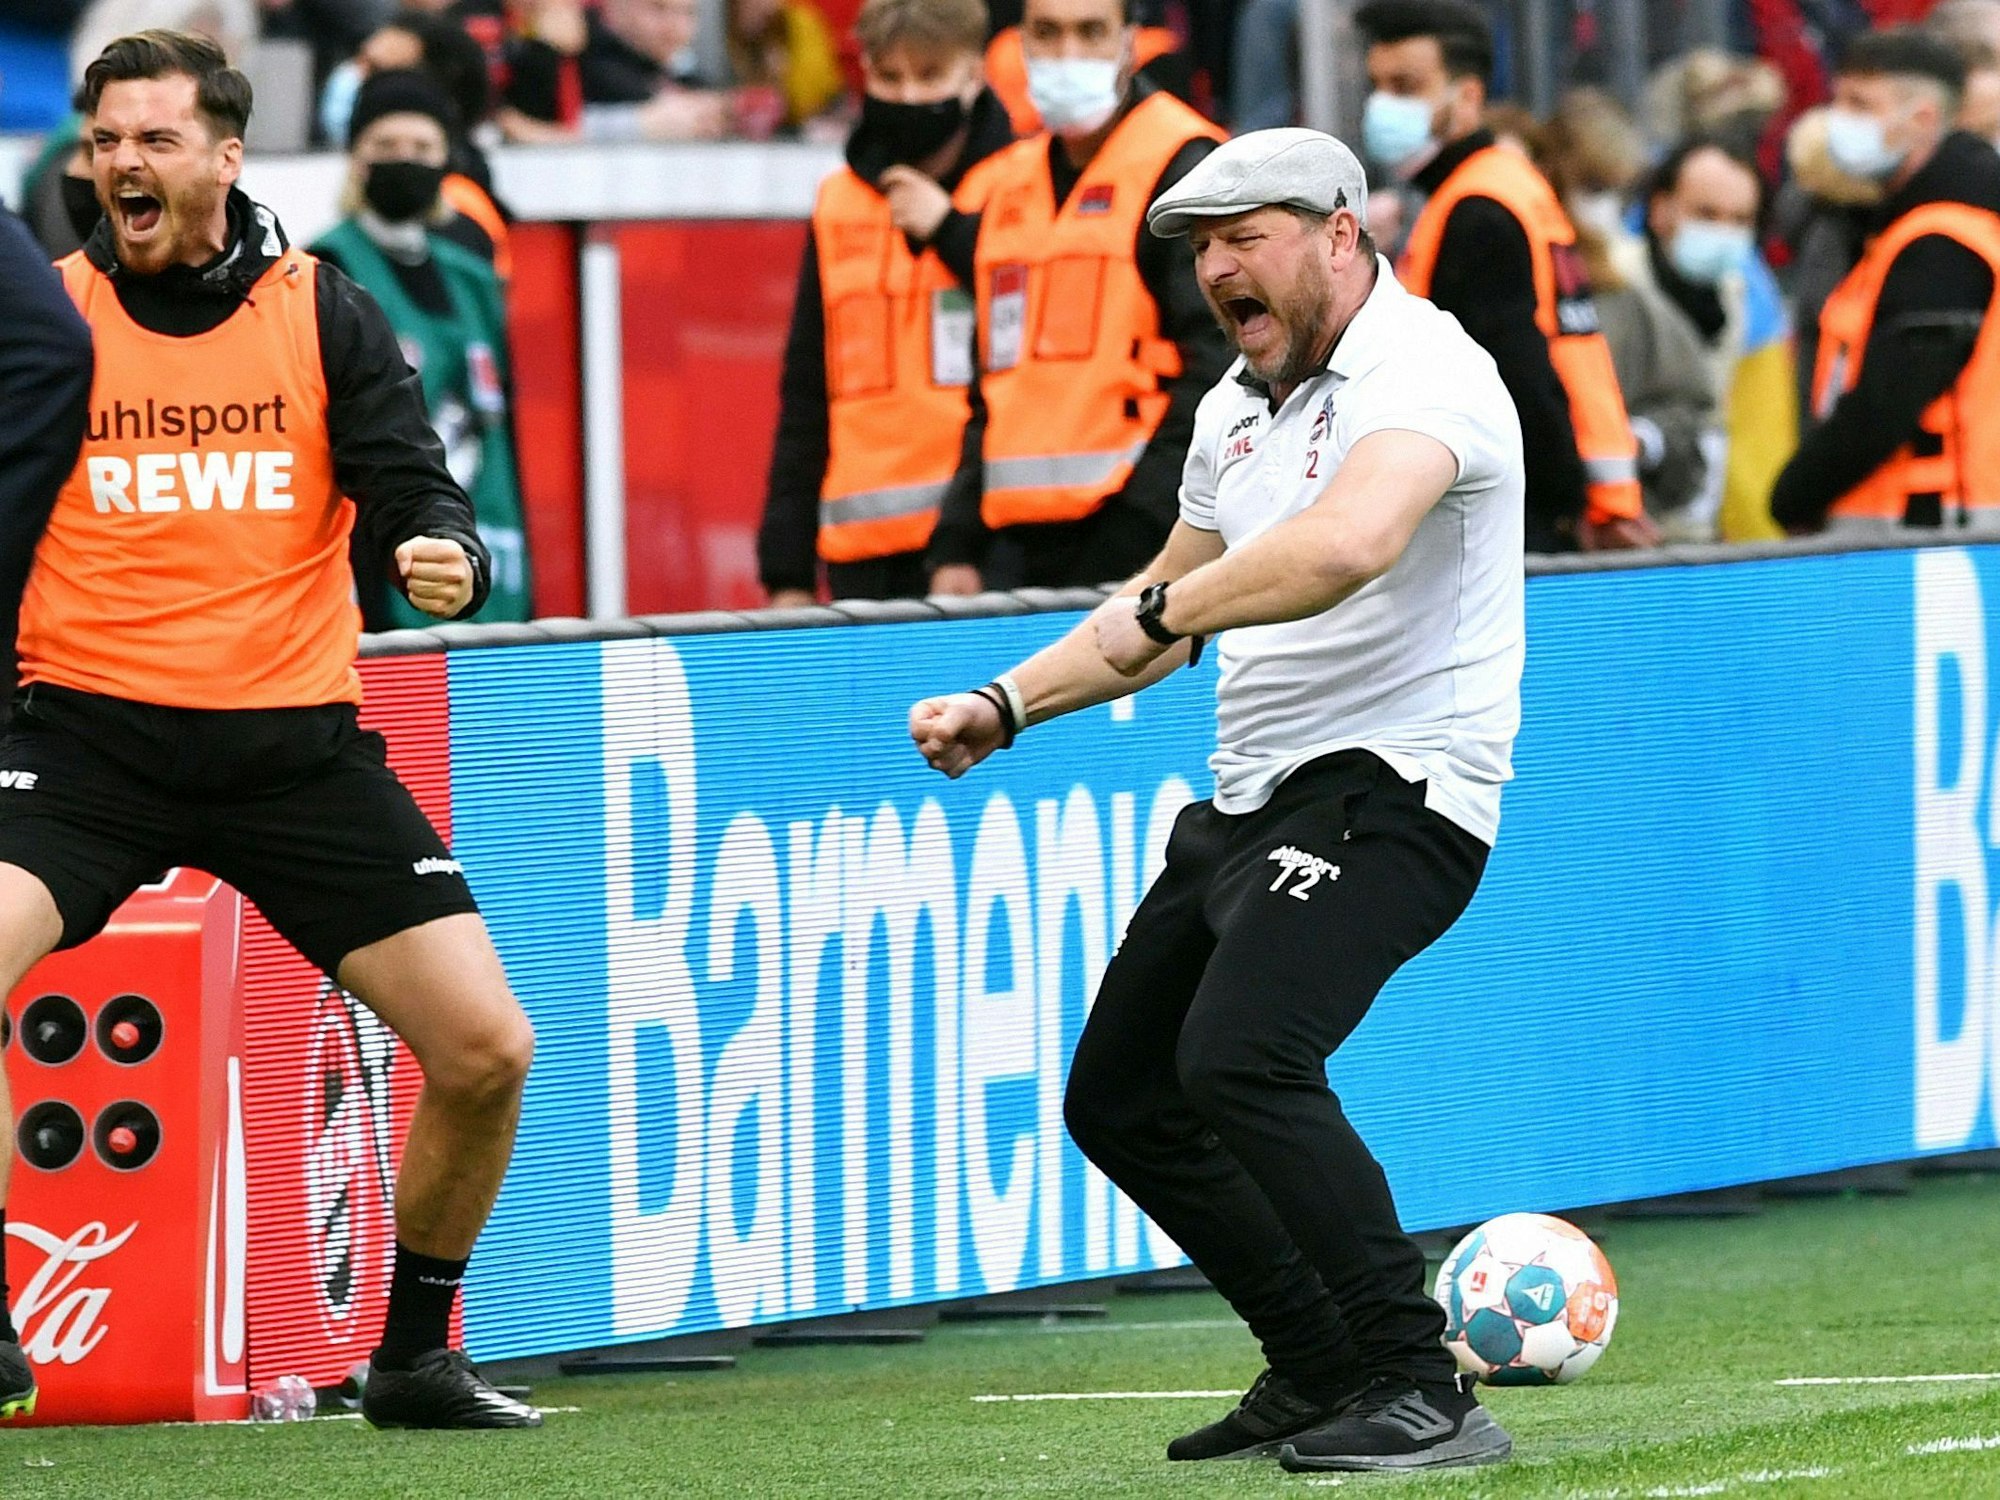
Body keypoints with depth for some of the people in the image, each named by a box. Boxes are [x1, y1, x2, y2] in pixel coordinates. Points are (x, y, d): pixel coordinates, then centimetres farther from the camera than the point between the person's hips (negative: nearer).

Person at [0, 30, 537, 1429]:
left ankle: (414, 1357, 18)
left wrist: (447, 557, -25)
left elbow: (412, 493, -3)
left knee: (486, 1050, -4)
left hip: (297, 738, 1)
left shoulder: (324, 313, 2)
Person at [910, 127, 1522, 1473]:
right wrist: (1007, 704, 21)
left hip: (1388, 793, -10)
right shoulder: (1237, 405, 15)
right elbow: (1165, 606, 31)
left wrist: (1165, 611, -25)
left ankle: (1423, 1393, -23)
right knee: (1120, 1101, 13)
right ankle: (1321, 1372, 23)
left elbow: (1347, 544, -36)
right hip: (1248, 804, 10)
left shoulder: (1421, 374, -15)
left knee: (1239, 1059, -28)